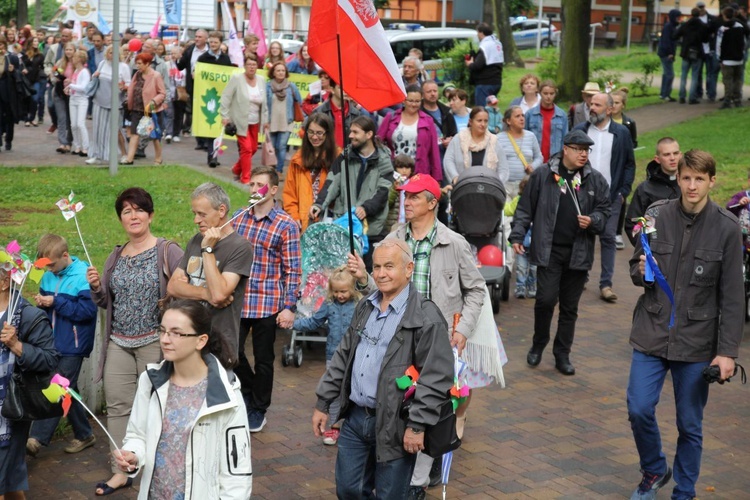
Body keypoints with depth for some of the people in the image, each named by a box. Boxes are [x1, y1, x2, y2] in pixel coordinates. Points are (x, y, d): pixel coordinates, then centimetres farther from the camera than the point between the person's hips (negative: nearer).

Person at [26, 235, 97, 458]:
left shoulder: (83, 275, -14)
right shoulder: (49, 276, 7)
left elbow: (88, 310, -20)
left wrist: (56, 303, -20)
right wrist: (41, 303, -7)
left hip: (73, 345, -8)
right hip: (54, 343, 8)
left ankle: (37, 438, -9)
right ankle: (84, 434, 25)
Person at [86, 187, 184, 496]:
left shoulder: (168, 251, -6)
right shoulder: (116, 257, 12)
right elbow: (105, 302, 17)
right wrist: (95, 287, -2)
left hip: (154, 343, -5)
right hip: (119, 344, 6)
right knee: (117, 406, 7)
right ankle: (121, 471, 17)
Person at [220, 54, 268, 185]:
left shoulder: (261, 80, 4)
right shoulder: (236, 79, -8)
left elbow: (264, 102, 10)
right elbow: (225, 97, -7)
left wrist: (265, 120, 10)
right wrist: (225, 116, -11)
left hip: (255, 122, 5)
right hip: (241, 121, -5)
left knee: (253, 148, 9)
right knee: (246, 148, -9)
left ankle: (237, 169, 32)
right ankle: (245, 178, 2)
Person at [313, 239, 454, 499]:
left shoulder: (426, 316, -13)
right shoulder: (365, 307, 11)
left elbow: (436, 377, -17)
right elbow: (342, 358, 17)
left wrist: (417, 425, -19)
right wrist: (323, 403, 14)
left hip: (392, 425, -7)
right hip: (355, 418, 7)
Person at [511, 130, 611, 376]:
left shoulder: (596, 180, 6)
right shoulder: (542, 175, -1)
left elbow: (604, 211, 13)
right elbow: (525, 208, 4)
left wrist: (592, 221, -8)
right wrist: (518, 236, -1)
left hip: (579, 252, 3)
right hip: (549, 250, -3)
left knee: (570, 307, 9)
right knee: (546, 299, -10)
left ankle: (562, 355, 21)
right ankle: (538, 344, 16)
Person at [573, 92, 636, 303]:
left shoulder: (622, 133, 3)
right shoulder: (580, 130, 5)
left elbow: (630, 164, 6)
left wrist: (624, 191, -1)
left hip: (610, 196, -1)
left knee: (608, 238, 0)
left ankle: (606, 284, 4)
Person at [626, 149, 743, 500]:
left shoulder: (727, 228, -7)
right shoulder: (657, 216, -2)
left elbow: (732, 297, -5)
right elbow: (636, 268, 10)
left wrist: (727, 351, -9)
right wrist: (640, 272, -14)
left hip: (697, 340, -1)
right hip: (652, 333, 2)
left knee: (690, 425, 8)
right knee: (639, 410, 0)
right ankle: (654, 471, 28)